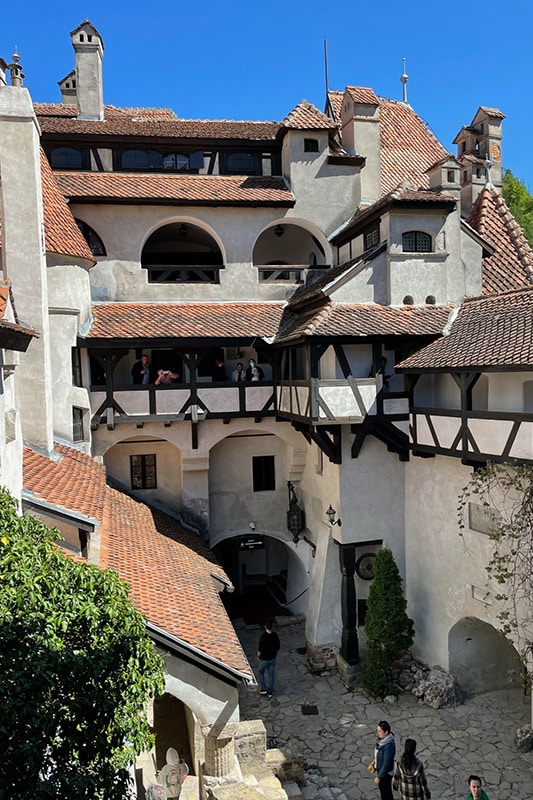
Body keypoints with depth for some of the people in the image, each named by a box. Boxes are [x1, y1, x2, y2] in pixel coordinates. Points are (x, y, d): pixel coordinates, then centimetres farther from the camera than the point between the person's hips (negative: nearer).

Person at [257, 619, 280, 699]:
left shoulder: (263, 636, -27)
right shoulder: (275, 636, -12)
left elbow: (260, 650, -22)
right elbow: (278, 648, -1)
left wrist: (258, 656, -2)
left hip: (263, 659, -4)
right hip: (272, 659, 4)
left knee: (261, 672, 23)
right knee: (271, 674, 19)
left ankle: (264, 689, 25)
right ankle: (270, 692, 29)